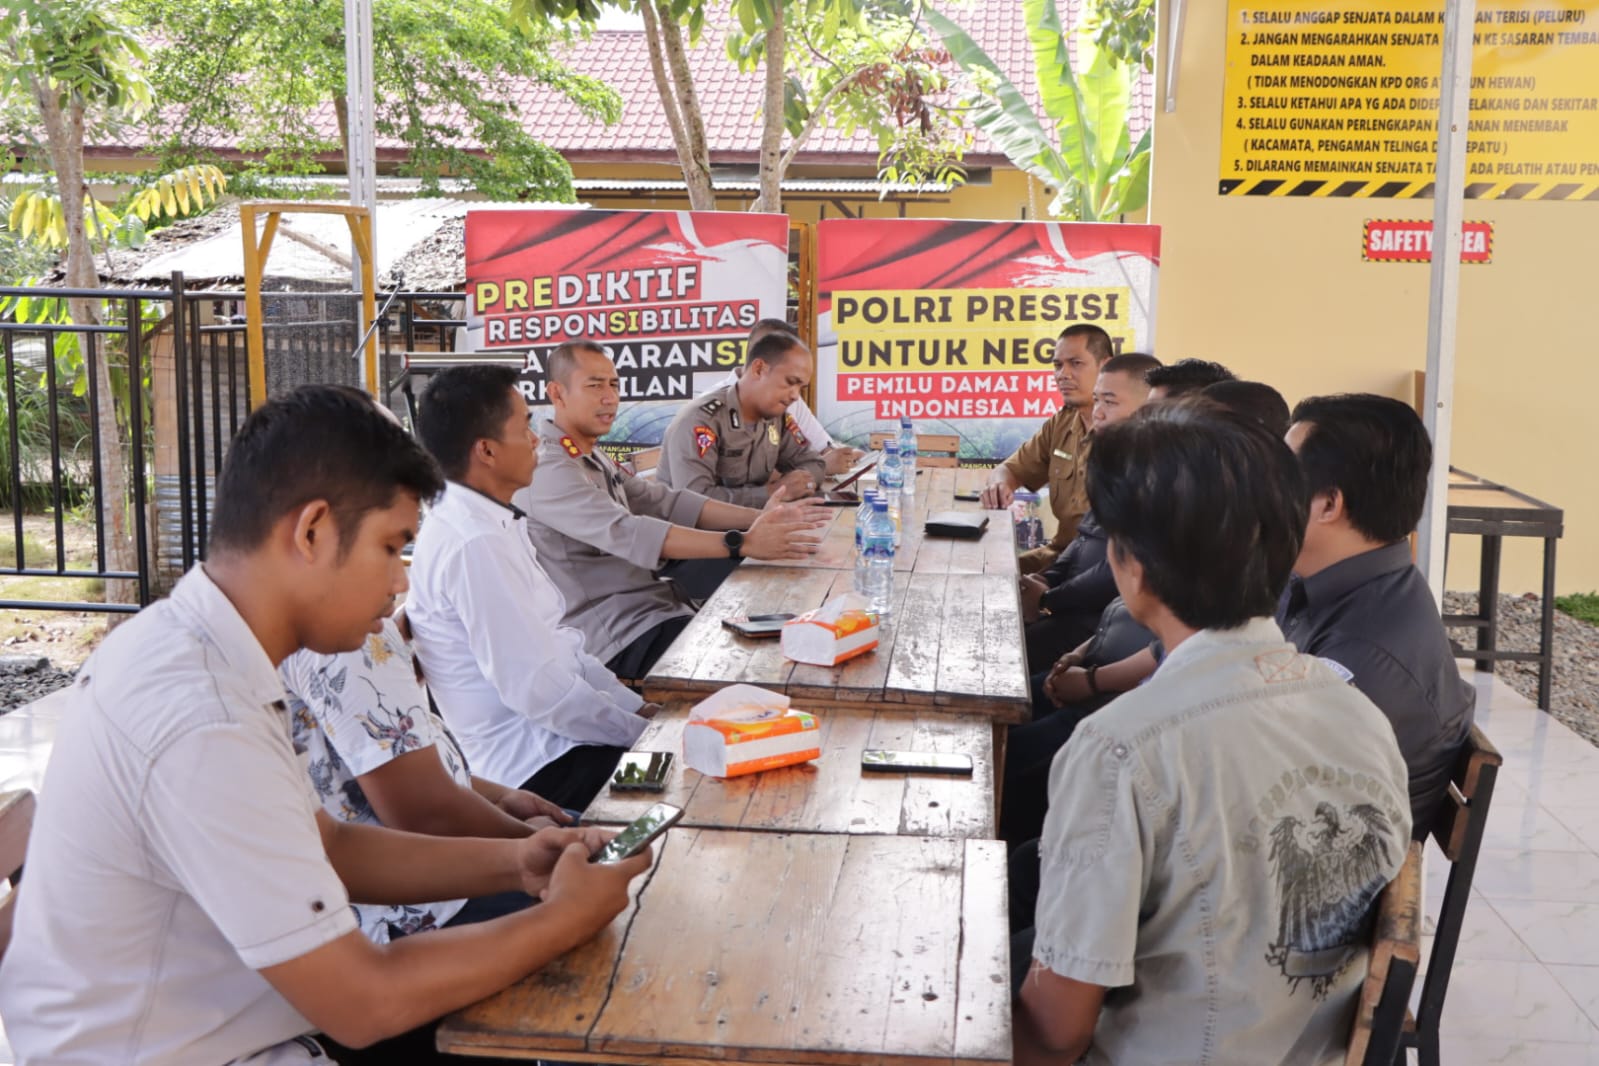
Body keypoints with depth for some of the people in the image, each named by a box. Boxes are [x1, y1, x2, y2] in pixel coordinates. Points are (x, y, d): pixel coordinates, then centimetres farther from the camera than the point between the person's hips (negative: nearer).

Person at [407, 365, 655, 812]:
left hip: (539, 735, 9)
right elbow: (537, 687, -24)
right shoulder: (476, 544, -23)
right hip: (536, 767, -8)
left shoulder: (487, 522, 8)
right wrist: (640, 729, -14)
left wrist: (636, 706, 8)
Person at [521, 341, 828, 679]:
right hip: (619, 636, -9)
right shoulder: (548, 469, -16)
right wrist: (743, 544, -33)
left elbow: (666, 502, 7)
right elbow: (627, 533, -28)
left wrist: (758, 518, -7)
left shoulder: (594, 459, 16)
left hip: (651, 604, 9)